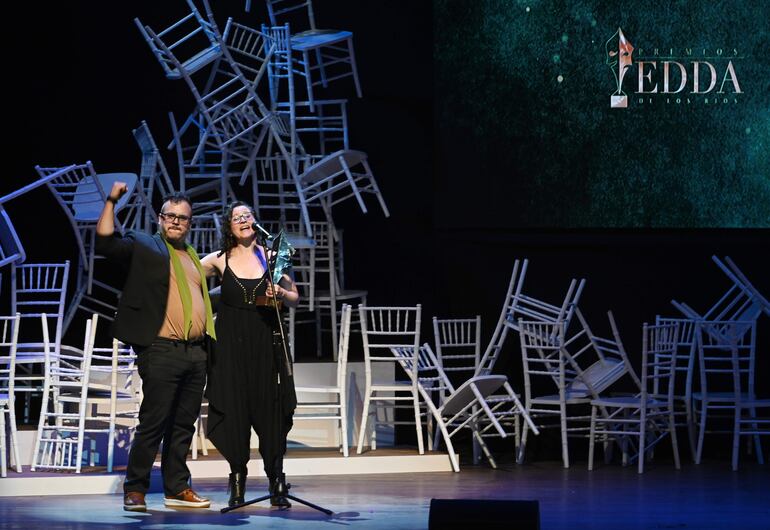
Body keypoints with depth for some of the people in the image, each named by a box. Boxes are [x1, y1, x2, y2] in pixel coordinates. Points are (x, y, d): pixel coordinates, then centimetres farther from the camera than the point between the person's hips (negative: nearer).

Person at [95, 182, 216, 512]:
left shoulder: (194, 258, 20)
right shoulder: (143, 247, 3)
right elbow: (105, 242, -12)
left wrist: (207, 345, 17)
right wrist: (111, 201, -16)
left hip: (196, 352, 6)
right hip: (162, 350, -6)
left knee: (183, 425, 10)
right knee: (153, 423, -7)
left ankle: (177, 489, 16)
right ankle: (135, 490, -1)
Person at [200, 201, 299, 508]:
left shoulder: (271, 257, 4)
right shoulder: (220, 261, 3)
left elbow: (294, 298, 9)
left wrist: (280, 294, -11)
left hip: (266, 341, 0)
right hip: (231, 343, 0)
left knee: (270, 410, -3)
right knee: (234, 410, -1)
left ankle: (277, 485, 1)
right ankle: (237, 484, 7)